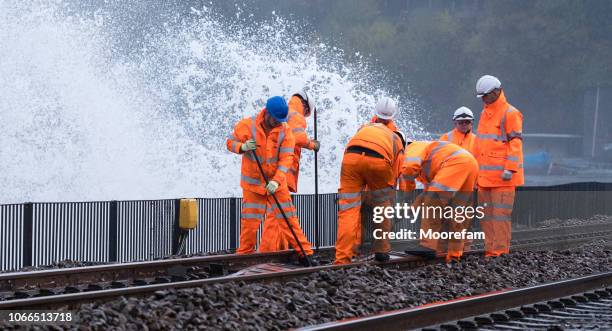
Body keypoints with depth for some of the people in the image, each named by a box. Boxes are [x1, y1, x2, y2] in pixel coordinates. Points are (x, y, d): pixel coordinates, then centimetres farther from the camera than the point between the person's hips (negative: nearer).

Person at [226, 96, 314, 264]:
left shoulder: (285, 130, -8)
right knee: (250, 220, 1)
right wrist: (242, 147, -25)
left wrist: (276, 181, -27)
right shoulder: (247, 125, -10)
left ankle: (305, 252, 6)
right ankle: (244, 254, 14)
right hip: (253, 182, -1)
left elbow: (286, 158, -14)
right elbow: (230, 142, -2)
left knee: (287, 217, 1)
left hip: (277, 182, 1)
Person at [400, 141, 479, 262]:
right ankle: (455, 252, 13)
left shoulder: (412, 148, 8)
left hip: (457, 162, -10)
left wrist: (409, 183, 4)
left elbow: (410, 167, -14)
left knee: (433, 203, -12)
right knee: (458, 214, 13)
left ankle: (429, 246, -18)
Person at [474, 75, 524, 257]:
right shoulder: (485, 113, 19)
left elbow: (516, 143, -11)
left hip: (502, 175, -8)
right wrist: (478, 167, 21)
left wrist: (510, 169, -18)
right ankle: (490, 249, 12)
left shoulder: (510, 113, -6)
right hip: (485, 174, 8)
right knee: (486, 213, 7)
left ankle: (500, 251, -6)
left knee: (500, 213, -8)